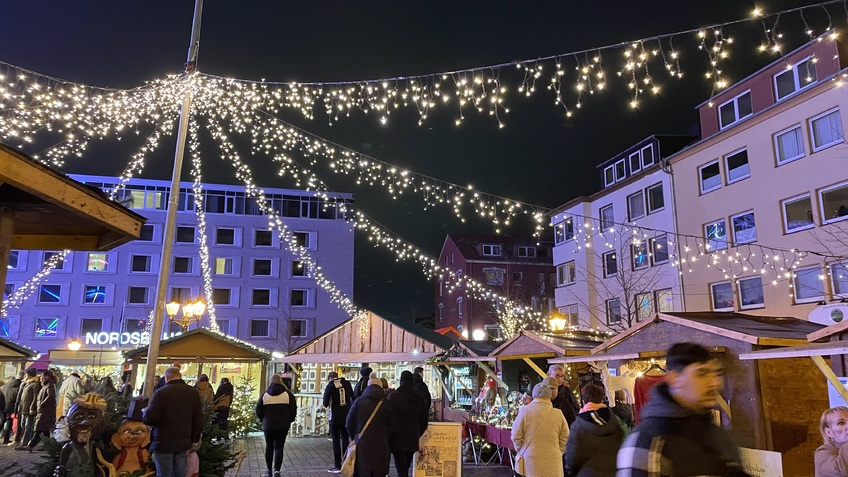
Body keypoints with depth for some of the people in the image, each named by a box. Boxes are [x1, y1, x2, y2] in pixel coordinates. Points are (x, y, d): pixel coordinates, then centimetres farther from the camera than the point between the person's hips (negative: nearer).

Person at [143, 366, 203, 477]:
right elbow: (198, 421, 9)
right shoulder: (193, 393, 4)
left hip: (164, 443, -5)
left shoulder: (161, 392, -13)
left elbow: (150, 419, -14)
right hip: (183, 442, 5)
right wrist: (194, 439, 20)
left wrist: (144, 412, 7)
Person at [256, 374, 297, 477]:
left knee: (269, 447, 16)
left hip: (268, 425, 1)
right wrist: (289, 421, 14)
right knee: (279, 447, 3)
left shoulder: (265, 394, 0)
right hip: (283, 426, -1)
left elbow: (259, 411, 2)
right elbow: (293, 410, -2)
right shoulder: (288, 394, -3)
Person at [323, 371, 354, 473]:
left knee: (336, 441, 4)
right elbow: (353, 398, 5)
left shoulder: (329, 386, -8)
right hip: (347, 416, 3)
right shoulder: (347, 383, -1)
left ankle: (337, 466, 5)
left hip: (335, 417, -3)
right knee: (346, 439, 13)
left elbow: (325, 404, -6)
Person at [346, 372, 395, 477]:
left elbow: (349, 424, 4)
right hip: (381, 448, 0)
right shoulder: (386, 404, -2)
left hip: (361, 446, 0)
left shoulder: (359, 401, -1)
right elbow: (391, 428, 2)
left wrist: (355, 438, 19)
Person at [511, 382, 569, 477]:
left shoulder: (525, 411, -6)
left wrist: (520, 451, 14)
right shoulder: (558, 414, -3)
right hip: (552, 466, 1)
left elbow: (516, 436, -1)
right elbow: (565, 440, 2)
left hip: (530, 462, -1)